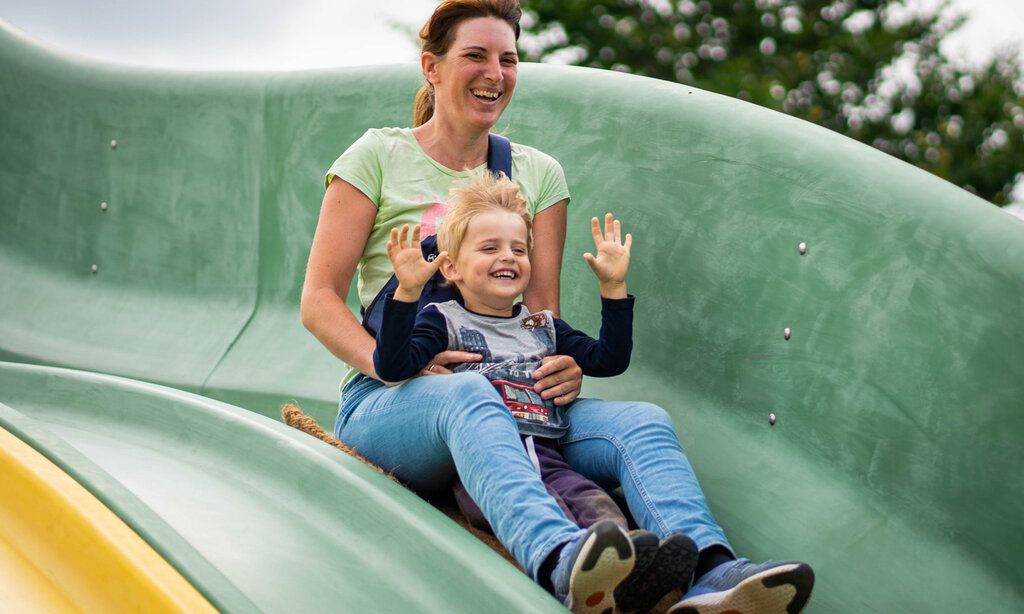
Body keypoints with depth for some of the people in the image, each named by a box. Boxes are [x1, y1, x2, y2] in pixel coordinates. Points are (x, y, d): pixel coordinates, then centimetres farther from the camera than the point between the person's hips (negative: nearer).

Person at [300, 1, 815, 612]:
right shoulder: (379, 157, 6)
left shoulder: (538, 173, 16)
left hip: (516, 402, 4)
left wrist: (565, 365, -15)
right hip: (388, 406, -4)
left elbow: (543, 307, 10)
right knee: (466, 394, -40)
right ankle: (562, 560, -67)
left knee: (643, 422, -25)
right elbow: (319, 300, -1)